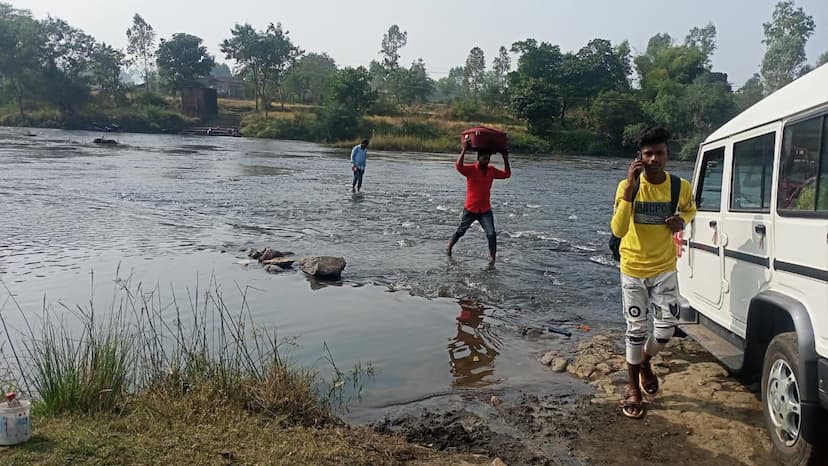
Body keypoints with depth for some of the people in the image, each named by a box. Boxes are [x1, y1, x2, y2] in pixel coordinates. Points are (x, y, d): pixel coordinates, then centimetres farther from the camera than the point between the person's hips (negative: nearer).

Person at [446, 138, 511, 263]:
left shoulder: (492, 170, 4)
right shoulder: (470, 169, -13)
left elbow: (506, 174, 9)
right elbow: (458, 166, -31)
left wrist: (505, 159, 1)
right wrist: (463, 150, -30)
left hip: (485, 210, 3)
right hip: (470, 209, -3)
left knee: (492, 234, -13)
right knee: (460, 231, 17)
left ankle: (492, 257, -2)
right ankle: (449, 246, 42)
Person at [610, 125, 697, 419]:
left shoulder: (681, 187, -8)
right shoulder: (627, 186, -16)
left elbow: (690, 210, 15)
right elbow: (618, 230, -26)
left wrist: (681, 221, -9)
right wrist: (630, 187, -33)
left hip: (664, 268, 2)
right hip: (633, 269, -2)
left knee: (667, 327, 4)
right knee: (636, 329, 6)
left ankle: (645, 362, 36)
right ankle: (633, 386, 23)